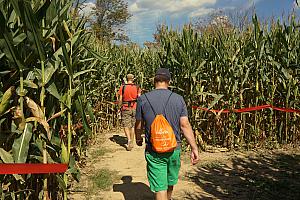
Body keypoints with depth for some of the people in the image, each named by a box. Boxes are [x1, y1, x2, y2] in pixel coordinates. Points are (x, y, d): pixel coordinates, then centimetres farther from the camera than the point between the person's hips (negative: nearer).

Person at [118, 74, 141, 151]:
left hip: (125, 109, -2)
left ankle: (129, 140, -18)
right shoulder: (137, 88, 0)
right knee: (133, 126, 13)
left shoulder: (122, 87, -4)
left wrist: (120, 107, 9)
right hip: (134, 109, 2)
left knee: (126, 126, 3)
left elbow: (120, 99, -4)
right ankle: (131, 142, 19)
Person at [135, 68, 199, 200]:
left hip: (154, 151, -2)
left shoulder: (143, 99, -7)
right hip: (174, 149, 3)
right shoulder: (178, 99, -4)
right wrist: (194, 148, -4)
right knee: (170, 183, 24)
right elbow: (185, 125, -8)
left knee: (160, 188, 5)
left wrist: (138, 139, 21)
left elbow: (139, 126, 2)